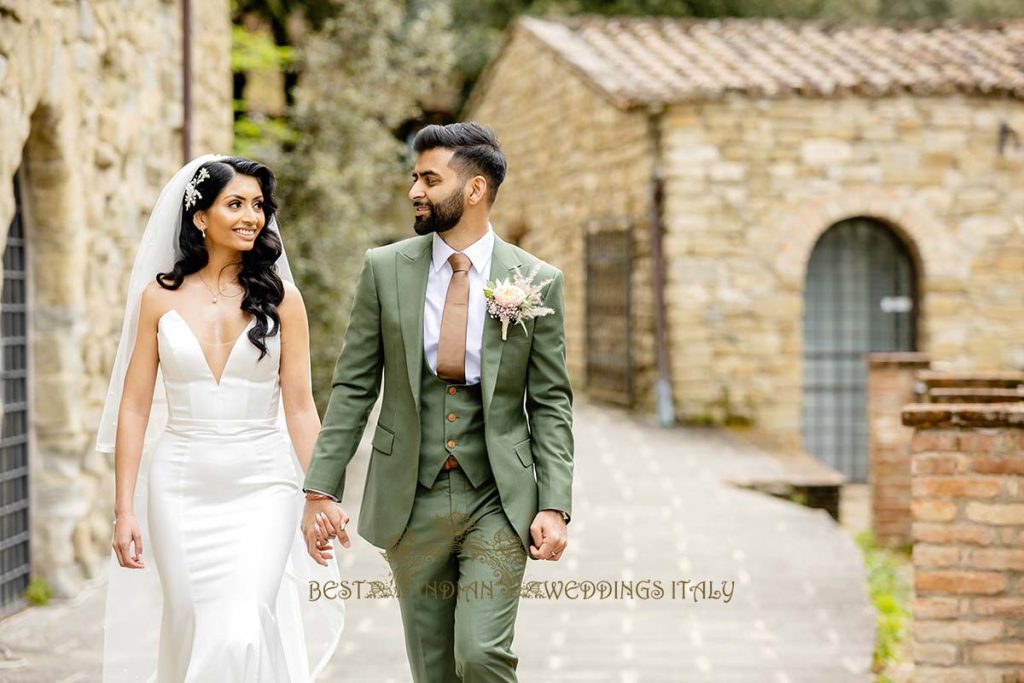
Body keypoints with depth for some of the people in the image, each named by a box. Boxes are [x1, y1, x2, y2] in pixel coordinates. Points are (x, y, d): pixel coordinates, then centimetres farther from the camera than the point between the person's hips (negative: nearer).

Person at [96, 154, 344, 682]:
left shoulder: (279, 299, 2)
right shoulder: (161, 295, 2)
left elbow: (300, 408, 3)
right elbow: (134, 407, 3)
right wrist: (124, 509, -2)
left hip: (263, 486, -1)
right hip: (182, 487, 1)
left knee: (243, 634, -16)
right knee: (193, 634, 6)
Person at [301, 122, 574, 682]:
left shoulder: (538, 282, -2)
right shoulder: (385, 269, 1)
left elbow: (551, 403, 0)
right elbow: (352, 387, 3)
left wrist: (555, 506, -8)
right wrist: (321, 490, -3)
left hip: (498, 502, -2)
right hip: (410, 503, 2)